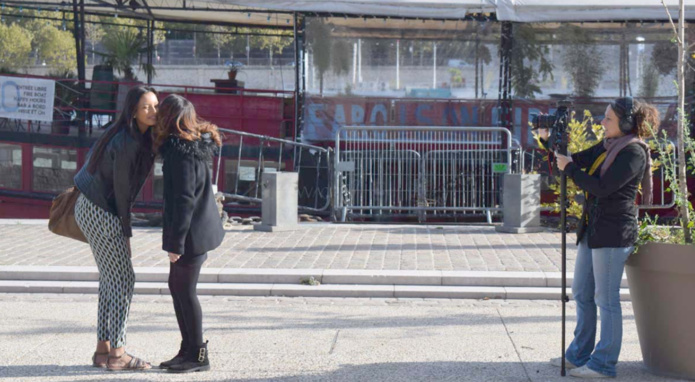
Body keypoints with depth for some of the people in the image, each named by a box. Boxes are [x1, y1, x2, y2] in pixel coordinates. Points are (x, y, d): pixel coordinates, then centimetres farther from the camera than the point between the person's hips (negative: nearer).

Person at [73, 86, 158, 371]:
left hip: (89, 206, 10)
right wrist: (126, 233, -9)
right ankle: (116, 354, -2)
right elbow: (122, 190, -18)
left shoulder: (128, 133, 6)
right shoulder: (127, 143, -23)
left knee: (110, 278, 12)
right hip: (101, 213, -10)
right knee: (123, 279, -5)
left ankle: (103, 348, 17)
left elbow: (95, 154, 17)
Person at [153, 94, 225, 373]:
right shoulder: (195, 144, 10)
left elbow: (184, 200, -21)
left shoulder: (180, 151, -19)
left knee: (185, 290, 0)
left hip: (192, 232, -10)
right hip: (200, 228, 10)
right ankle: (188, 350, 24)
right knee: (176, 286, 16)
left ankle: (198, 355, 9)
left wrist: (176, 242, -19)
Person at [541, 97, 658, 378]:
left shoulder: (634, 152, -14)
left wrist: (569, 169, -11)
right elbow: (575, 161, 16)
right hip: (592, 229, 10)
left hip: (613, 232, -9)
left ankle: (604, 364, 5)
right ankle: (579, 355, 26)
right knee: (582, 293, 15)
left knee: (606, 298, -3)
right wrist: (549, 141, 3)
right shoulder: (607, 147, 13)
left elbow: (602, 187, -20)